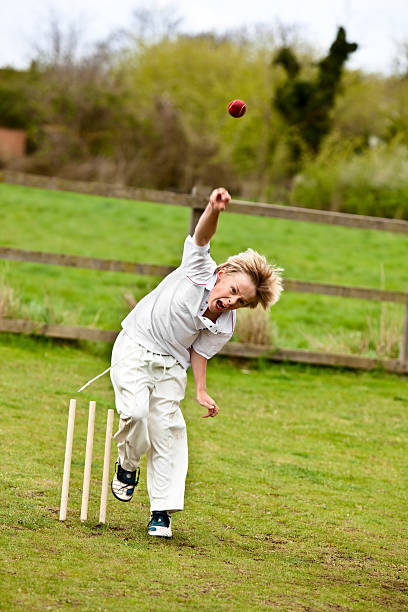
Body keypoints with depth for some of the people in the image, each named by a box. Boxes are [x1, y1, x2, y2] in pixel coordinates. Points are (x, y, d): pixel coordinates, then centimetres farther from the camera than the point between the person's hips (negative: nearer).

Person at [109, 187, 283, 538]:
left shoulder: (224, 327, -9)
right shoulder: (200, 272, -18)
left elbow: (200, 351, 6)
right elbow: (202, 236, -33)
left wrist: (201, 391, -5)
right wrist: (214, 210, -53)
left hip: (171, 366, 3)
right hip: (135, 348, -3)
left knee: (167, 430, -8)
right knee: (135, 413, -20)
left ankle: (162, 510, -3)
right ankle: (128, 465, 12)